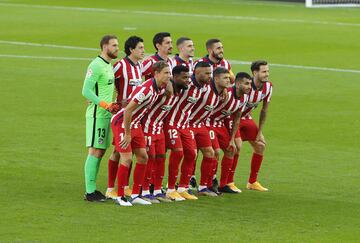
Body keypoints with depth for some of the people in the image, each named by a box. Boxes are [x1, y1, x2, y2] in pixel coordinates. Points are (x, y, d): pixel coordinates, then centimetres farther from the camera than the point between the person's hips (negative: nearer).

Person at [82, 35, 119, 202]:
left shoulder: (109, 65, 16)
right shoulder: (96, 66, -14)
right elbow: (86, 91, -19)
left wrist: (112, 105, 11)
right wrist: (105, 104, -24)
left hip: (106, 114, 9)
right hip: (97, 115, -9)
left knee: (100, 152, 11)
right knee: (95, 151, -8)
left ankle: (93, 188, 16)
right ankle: (90, 192, -7)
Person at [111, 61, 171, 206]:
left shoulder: (160, 88, -1)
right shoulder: (146, 89, -28)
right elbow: (128, 110, -28)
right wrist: (127, 134, -22)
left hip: (135, 123, 9)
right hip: (121, 123, -9)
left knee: (143, 157, 6)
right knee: (127, 158, -12)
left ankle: (135, 195, 12)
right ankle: (120, 196, -3)